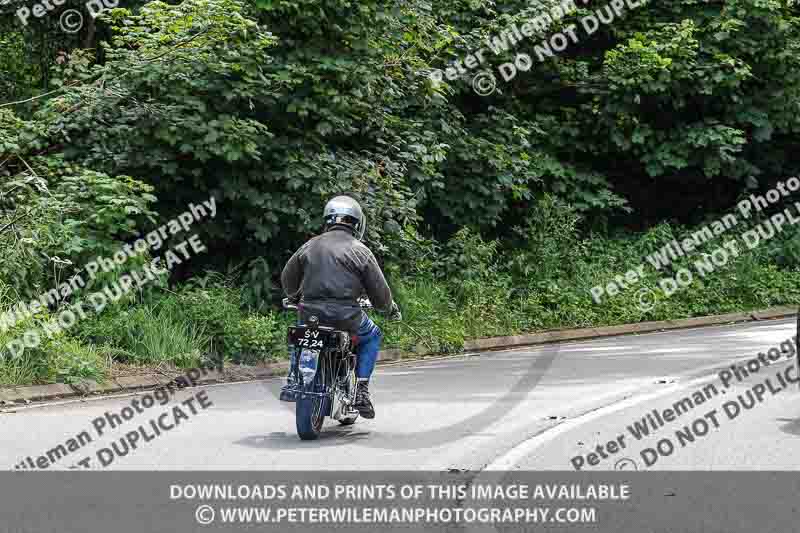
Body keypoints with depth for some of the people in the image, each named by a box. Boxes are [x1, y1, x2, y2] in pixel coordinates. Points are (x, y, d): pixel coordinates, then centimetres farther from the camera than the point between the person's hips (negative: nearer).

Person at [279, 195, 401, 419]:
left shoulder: (310, 246, 10)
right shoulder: (360, 251, 0)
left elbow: (287, 279, 19)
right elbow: (379, 289, 2)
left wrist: (295, 297, 41)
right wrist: (391, 308, 23)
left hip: (310, 314, 3)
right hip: (345, 316, -3)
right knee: (372, 336, 25)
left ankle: (293, 381, 23)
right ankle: (361, 390, 11)